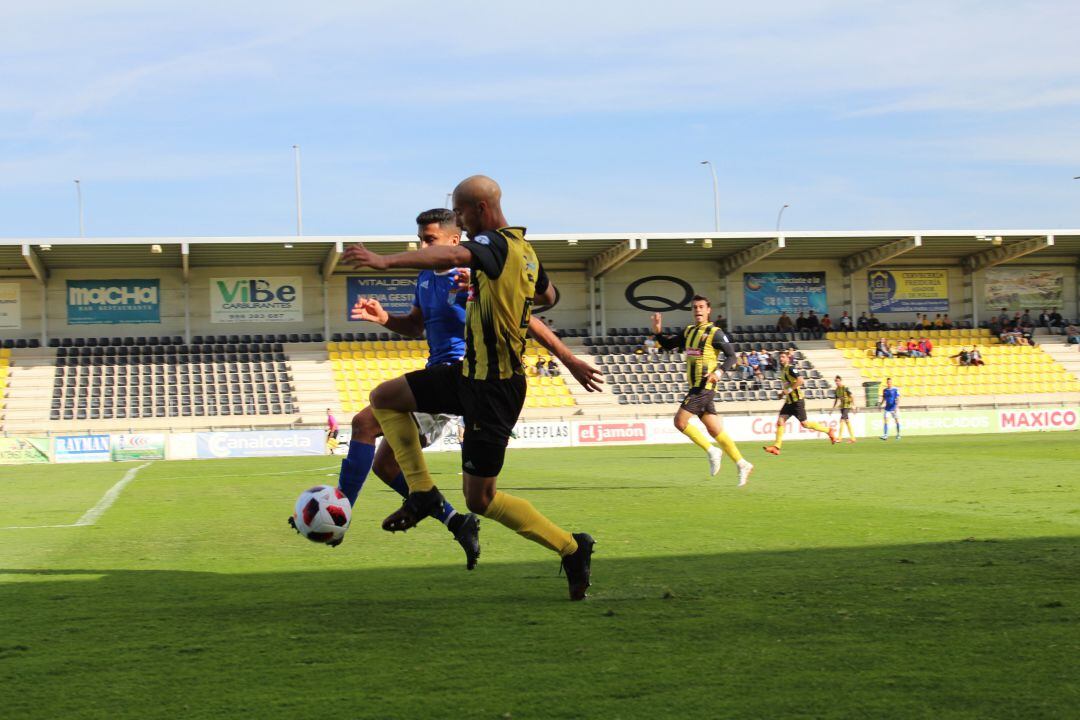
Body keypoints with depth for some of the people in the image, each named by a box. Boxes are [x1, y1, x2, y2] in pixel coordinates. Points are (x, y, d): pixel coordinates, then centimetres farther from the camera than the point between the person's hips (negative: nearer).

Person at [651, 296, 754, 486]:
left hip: (704, 387, -8)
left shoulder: (715, 333, -6)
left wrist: (718, 372, -24)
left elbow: (731, 356, -8)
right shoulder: (689, 331, 15)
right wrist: (657, 332, 3)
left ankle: (711, 450, -3)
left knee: (679, 421, -13)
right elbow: (668, 344, 22)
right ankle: (742, 464, 11)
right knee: (714, 429, 7)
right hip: (696, 387, 8)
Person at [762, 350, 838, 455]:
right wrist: (783, 392, 16)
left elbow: (800, 380, -25)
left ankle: (828, 431, 12)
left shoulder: (791, 368, -12)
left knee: (804, 423, -4)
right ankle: (777, 446, -4)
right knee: (780, 421, -3)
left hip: (797, 400, -9)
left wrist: (789, 390, -23)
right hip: (789, 401, 9)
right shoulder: (783, 370, 16)